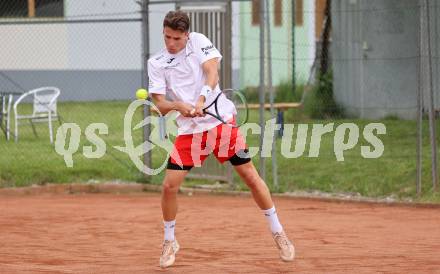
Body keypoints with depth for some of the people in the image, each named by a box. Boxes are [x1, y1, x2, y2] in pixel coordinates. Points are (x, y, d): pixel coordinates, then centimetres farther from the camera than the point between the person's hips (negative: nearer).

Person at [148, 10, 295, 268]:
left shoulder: (199, 41, -2)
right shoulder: (157, 63, 1)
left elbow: (212, 71, -16)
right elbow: (159, 103, -5)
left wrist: (201, 98, -34)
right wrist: (178, 105, -27)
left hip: (221, 120, -1)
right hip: (189, 130, 1)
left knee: (251, 176, -1)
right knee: (169, 186, -6)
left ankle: (278, 233, 12)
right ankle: (170, 242, 15)